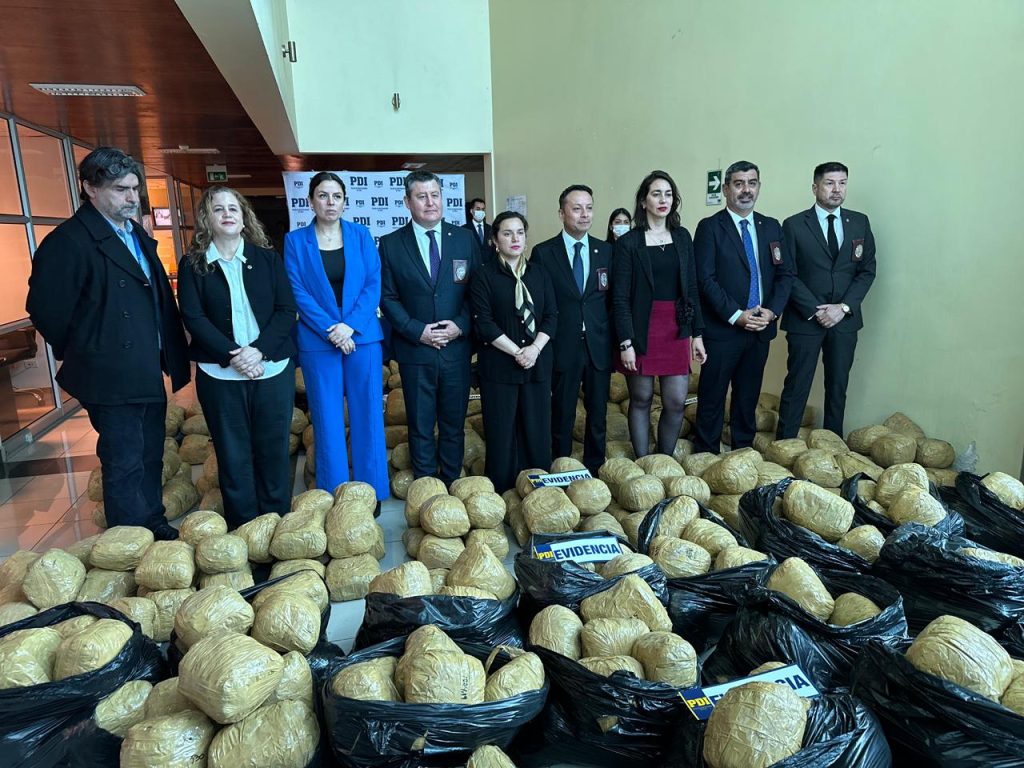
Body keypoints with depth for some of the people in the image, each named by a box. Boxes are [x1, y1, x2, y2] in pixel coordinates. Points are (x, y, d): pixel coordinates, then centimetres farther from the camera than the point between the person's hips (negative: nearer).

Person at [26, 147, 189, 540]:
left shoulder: (138, 235, 11)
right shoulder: (68, 241, -15)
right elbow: (45, 309, -15)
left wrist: (167, 356, 11)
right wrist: (83, 355, -3)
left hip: (148, 374, 8)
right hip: (112, 379, -8)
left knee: (150, 457, 19)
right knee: (125, 464, 3)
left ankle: (153, 525, 36)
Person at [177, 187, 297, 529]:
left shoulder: (267, 257, 6)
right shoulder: (193, 264, 4)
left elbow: (287, 310, 0)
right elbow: (193, 318, -4)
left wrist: (258, 350, -14)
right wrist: (232, 355, -15)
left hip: (273, 370, 1)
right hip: (220, 374, 0)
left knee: (274, 449, 6)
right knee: (233, 454, 6)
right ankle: (242, 527, 19)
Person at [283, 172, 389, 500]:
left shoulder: (360, 235, 6)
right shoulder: (295, 240, 4)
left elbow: (374, 284, -1)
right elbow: (297, 292, -3)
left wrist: (351, 325, -13)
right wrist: (330, 330, -14)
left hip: (362, 336, 1)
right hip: (317, 342, -1)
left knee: (368, 416, 4)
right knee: (328, 421, 4)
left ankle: (372, 493, 17)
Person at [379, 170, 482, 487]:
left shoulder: (465, 239, 4)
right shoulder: (391, 244, 1)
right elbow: (388, 297, 0)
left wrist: (461, 325, -11)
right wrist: (417, 331, -12)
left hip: (456, 348, 1)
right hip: (415, 350, -1)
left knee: (454, 424, 12)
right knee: (420, 428, 9)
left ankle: (452, 486, 27)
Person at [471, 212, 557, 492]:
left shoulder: (539, 273, 10)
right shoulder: (484, 276, -1)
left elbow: (552, 315, 5)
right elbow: (484, 323, -8)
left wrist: (535, 348, -10)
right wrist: (516, 352, -14)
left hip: (537, 362, 3)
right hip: (499, 364, -3)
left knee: (537, 429, 6)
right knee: (502, 432, 1)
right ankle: (501, 494, 12)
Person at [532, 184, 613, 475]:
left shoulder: (606, 251, 6)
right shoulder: (543, 253, -2)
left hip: (599, 347, 3)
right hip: (563, 349, -3)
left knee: (598, 415, 12)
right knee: (562, 417, 8)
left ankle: (595, 472, 27)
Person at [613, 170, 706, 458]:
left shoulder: (682, 237, 9)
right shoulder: (628, 242, -4)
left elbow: (691, 288, 11)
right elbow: (620, 296, -6)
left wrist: (697, 334, 8)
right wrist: (625, 342, -12)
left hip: (676, 329, 4)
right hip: (642, 329, -3)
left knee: (676, 402, 3)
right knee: (641, 399, 5)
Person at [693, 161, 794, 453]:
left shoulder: (771, 227, 12)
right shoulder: (710, 227, -4)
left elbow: (785, 273, 10)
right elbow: (706, 279, -11)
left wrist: (771, 311, -5)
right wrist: (736, 315, -16)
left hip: (761, 328, 5)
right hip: (722, 329, -5)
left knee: (749, 396, 14)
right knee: (712, 397, 2)